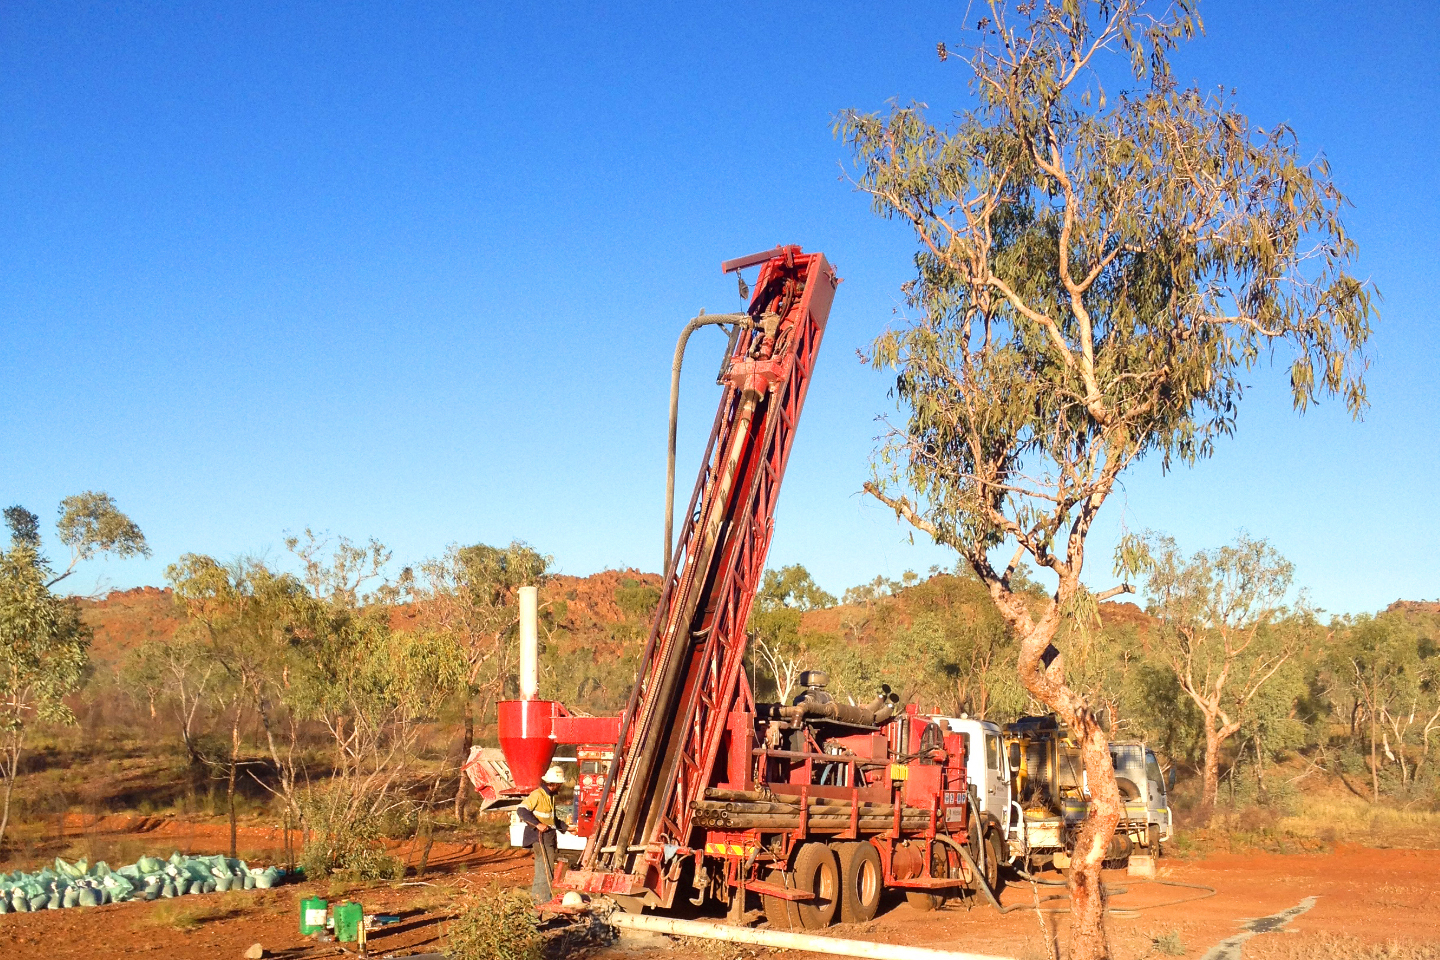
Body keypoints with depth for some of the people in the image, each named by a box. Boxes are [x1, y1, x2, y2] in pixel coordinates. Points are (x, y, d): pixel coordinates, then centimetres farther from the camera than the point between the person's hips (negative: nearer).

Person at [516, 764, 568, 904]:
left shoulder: (550, 796, 17)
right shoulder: (537, 795, -14)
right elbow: (521, 810, -22)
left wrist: (565, 828, 27)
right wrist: (537, 824, -27)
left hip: (549, 837, 10)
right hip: (540, 838, -10)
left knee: (542, 870, 14)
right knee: (546, 869, -11)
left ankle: (537, 896, 22)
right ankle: (544, 899, -8)